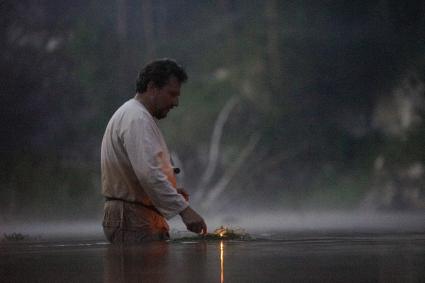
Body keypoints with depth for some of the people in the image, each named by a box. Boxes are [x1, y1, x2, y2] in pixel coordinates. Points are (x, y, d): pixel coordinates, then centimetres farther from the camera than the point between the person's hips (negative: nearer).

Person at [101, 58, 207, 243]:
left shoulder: (131, 115, 22)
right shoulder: (137, 119, -13)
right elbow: (148, 173, -25)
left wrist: (172, 192, 12)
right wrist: (184, 209, -27)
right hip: (133, 222, -10)